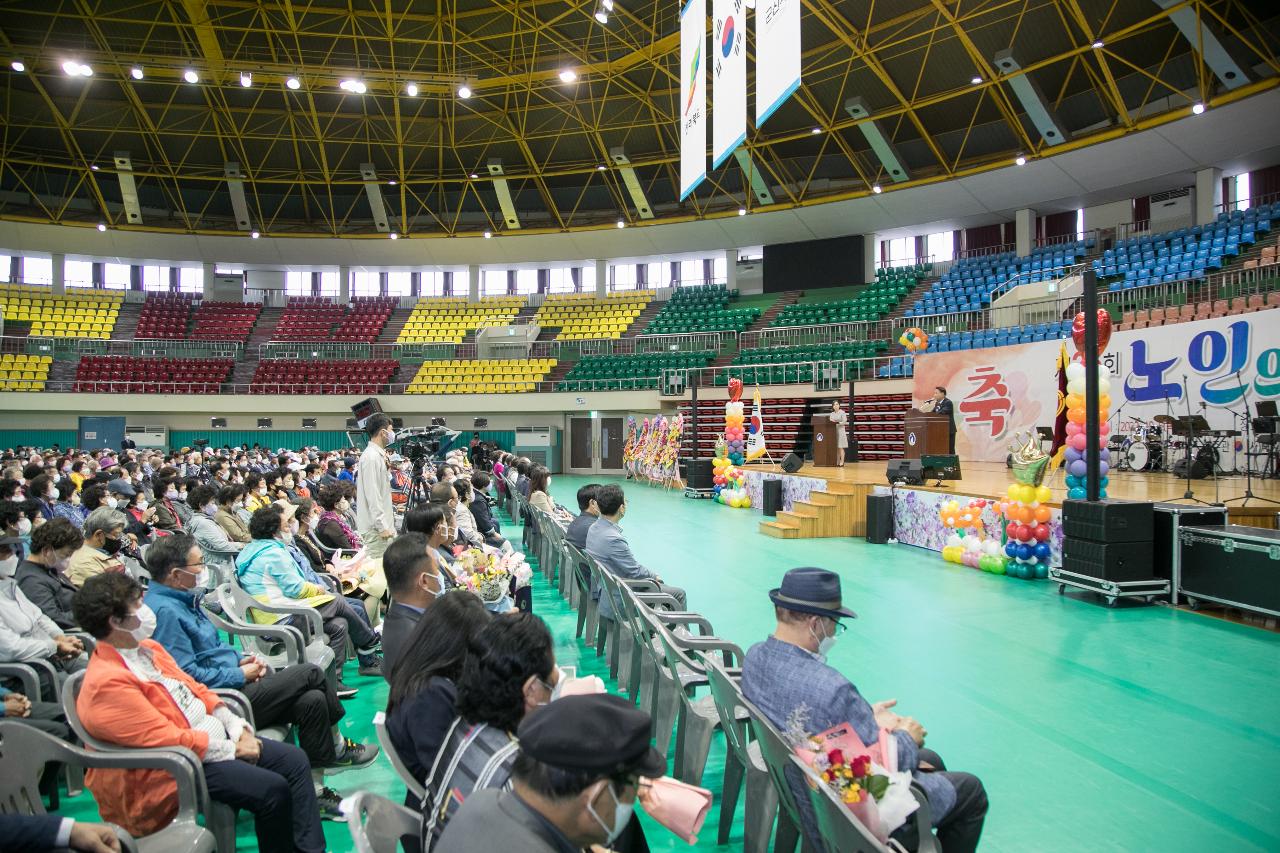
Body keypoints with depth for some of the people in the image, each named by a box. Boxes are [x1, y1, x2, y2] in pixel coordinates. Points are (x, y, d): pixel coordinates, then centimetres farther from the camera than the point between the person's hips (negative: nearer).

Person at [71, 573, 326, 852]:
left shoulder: (148, 648, 8)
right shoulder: (106, 683, -21)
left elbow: (195, 688, 13)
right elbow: (168, 739, -23)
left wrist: (237, 728, 1)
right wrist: (232, 749, -16)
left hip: (215, 740, 9)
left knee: (295, 760, 0)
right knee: (273, 790, -22)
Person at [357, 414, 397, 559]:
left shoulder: (378, 455, 15)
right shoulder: (371, 457, -15)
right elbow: (372, 495, -19)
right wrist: (382, 526, -20)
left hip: (383, 524, 10)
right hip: (376, 527, -10)